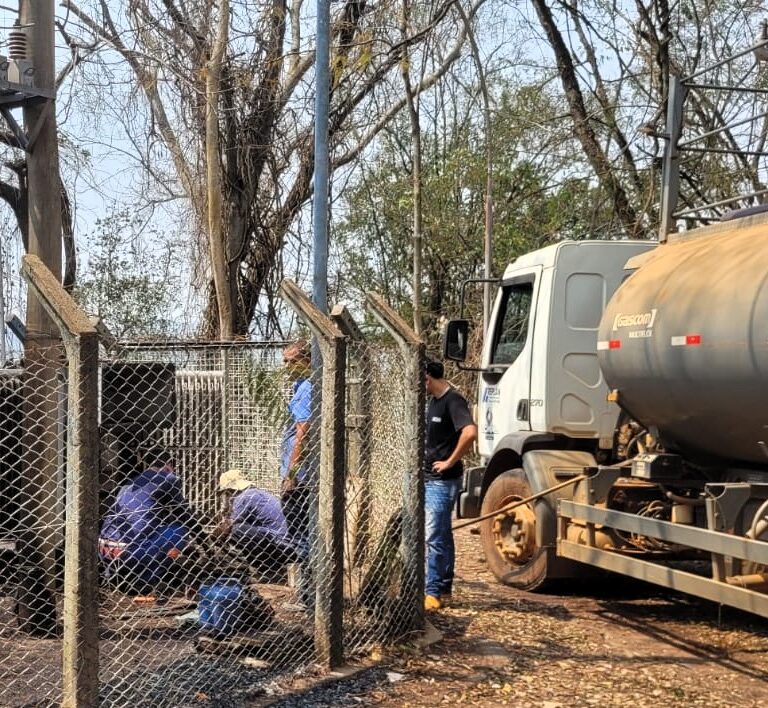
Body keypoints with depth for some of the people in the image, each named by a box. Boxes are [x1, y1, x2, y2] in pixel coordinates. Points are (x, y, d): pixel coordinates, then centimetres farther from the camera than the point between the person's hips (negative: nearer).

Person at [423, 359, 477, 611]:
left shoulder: (453, 401, -16)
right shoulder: (434, 401, 14)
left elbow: (470, 432, -32)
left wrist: (450, 462, -22)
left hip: (442, 480, -10)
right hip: (428, 478, 10)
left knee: (433, 536, -10)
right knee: (442, 535, 14)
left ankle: (432, 593, -8)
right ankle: (444, 590, 22)